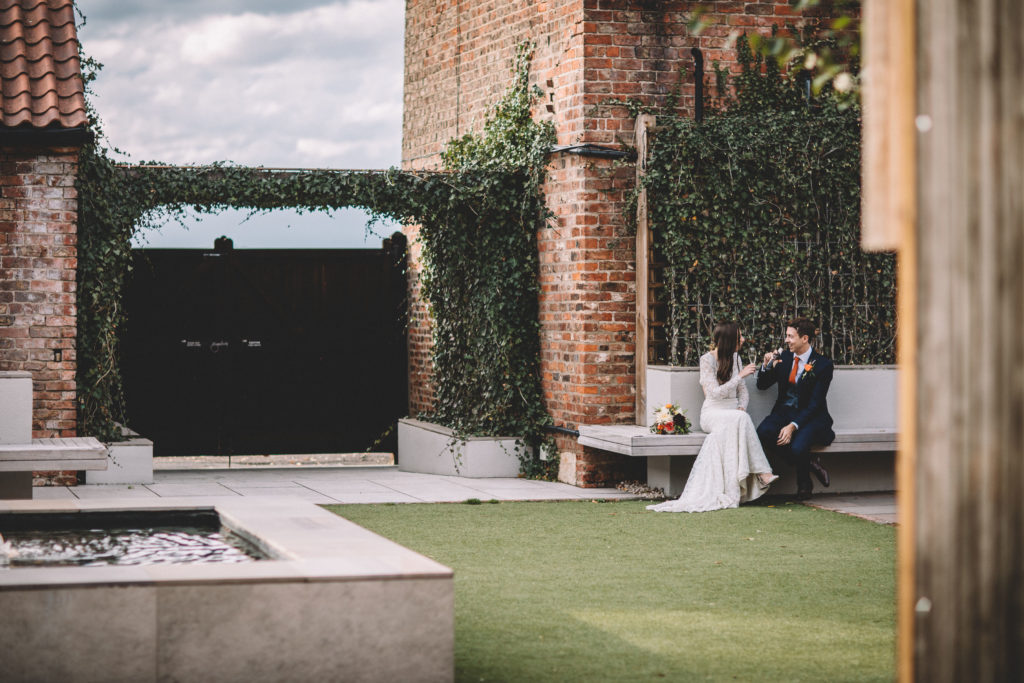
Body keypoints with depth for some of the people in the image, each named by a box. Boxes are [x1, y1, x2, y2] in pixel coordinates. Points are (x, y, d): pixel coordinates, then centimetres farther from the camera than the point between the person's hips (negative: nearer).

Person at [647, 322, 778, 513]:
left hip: (733, 412, 4)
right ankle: (762, 473, -37)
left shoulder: (735, 358, 13)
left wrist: (742, 407, -4)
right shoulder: (707, 360, -6)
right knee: (740, 419, -37)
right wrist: (741, 375, -17)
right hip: (712, 413, -4)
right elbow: (716, 393, -16)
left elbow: (743, 391, 17)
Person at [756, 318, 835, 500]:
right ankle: (810, 464, -13)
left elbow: (814, 404, -13)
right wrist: (766, 366, -8)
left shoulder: (823, 365, -8)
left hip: (810, 417, -5)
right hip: (784, 412, 5)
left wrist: (793, 426, -26)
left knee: (798, 447, -36)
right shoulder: (783, 357, 7)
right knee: (763, 433, -30)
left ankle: (804, 483, 1)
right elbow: (762, 386, 14)